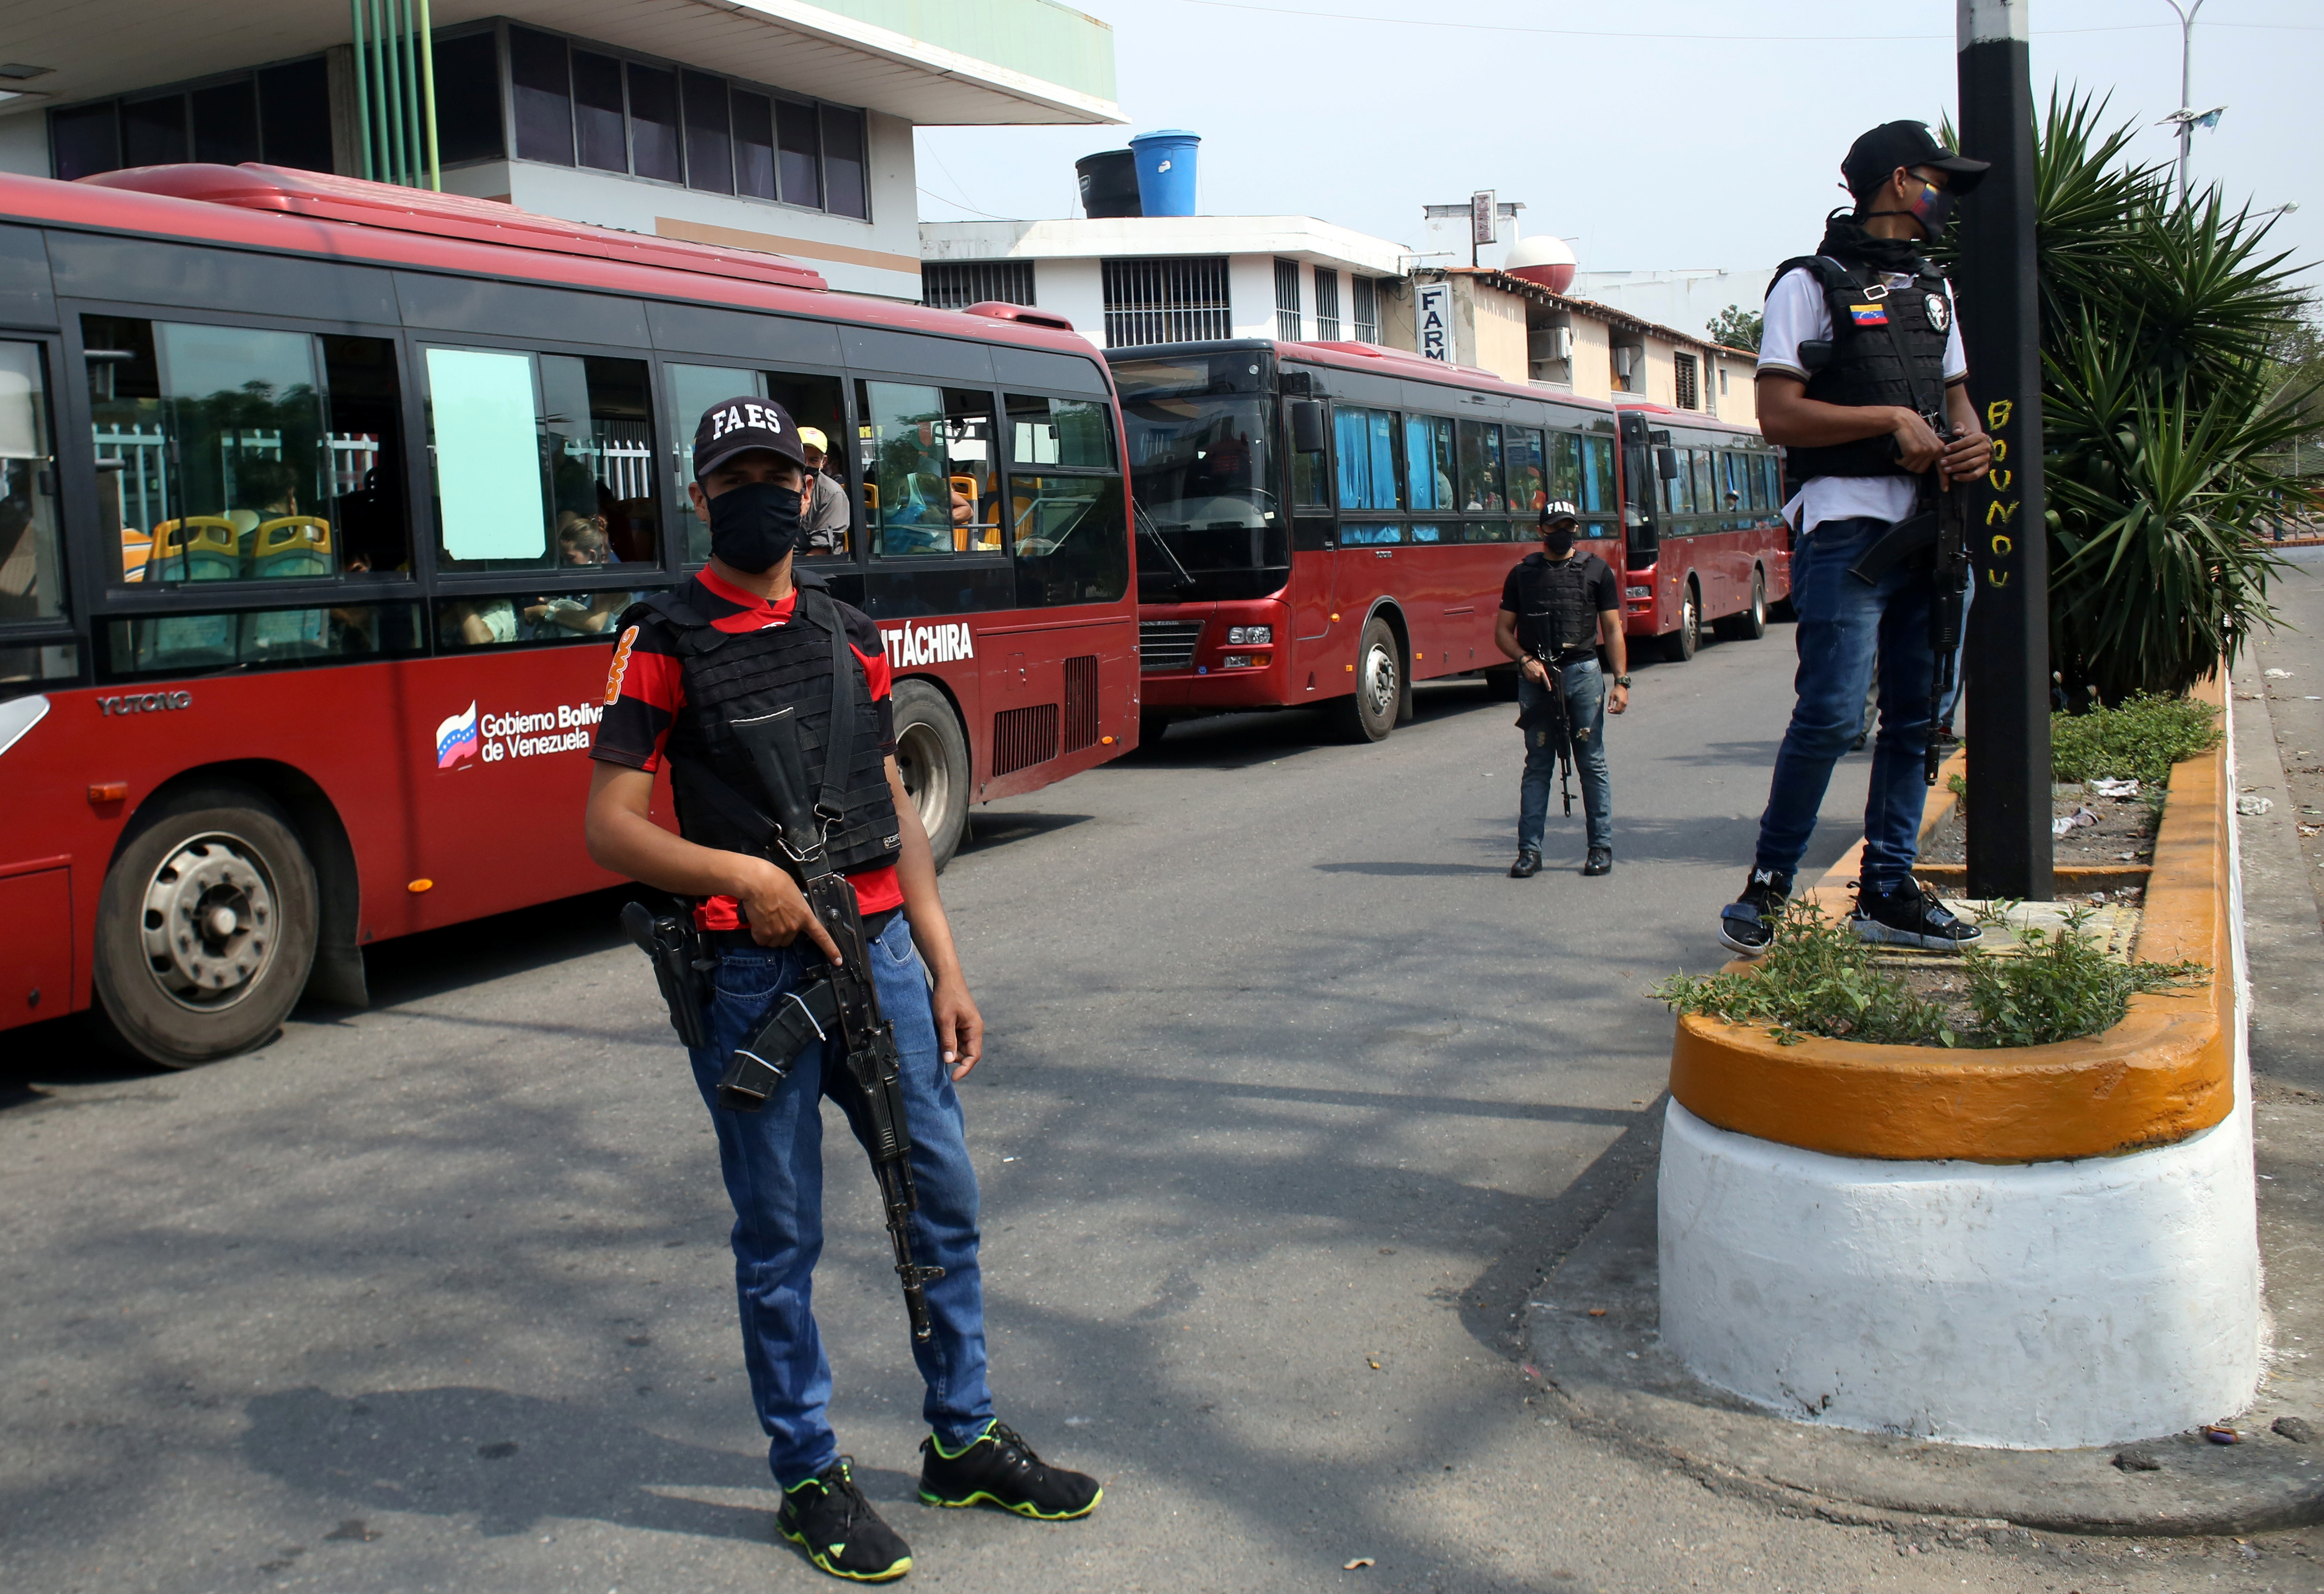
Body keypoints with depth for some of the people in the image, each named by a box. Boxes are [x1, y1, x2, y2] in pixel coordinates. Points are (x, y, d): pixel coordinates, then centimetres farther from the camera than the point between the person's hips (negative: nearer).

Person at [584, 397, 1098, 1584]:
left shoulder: (851, 636, 12)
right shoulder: (666, 642, -4)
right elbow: (608, 827, -8)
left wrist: (944, 970, 10)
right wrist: (739, 874, -23)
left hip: (880, 951, 5)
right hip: (754, 973, -5)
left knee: (941, 1197, 12)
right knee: (781, 1239, 5)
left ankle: (965, 1443, 29)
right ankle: (811, 1479, 22)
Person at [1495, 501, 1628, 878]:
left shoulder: (1597, 571, 8)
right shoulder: (1523, 574, 11)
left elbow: (1612, 629, 6)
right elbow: (1503, 631, 11)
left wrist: (1621, 681, -3)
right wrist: (1525, 660, -8)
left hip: (1583, 673, -1)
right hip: (1535, 678, 1)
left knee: (1592, 763, 1)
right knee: (1537, 766, 3)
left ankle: (1602, 847, 8)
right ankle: (1529, 850, 5)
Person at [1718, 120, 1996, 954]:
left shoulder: (1934, 290, 21)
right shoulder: (1812, 284, -1)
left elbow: (1955, 395, 24)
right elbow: (1779, 416, -9)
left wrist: (1971, 439, 2)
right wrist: (1891, 420, -13)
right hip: (1846, 528, -7)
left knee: (1918, 715, 6)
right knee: (1832, 712, -13)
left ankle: (1887, 889, 14)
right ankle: (1768, 881, 2)